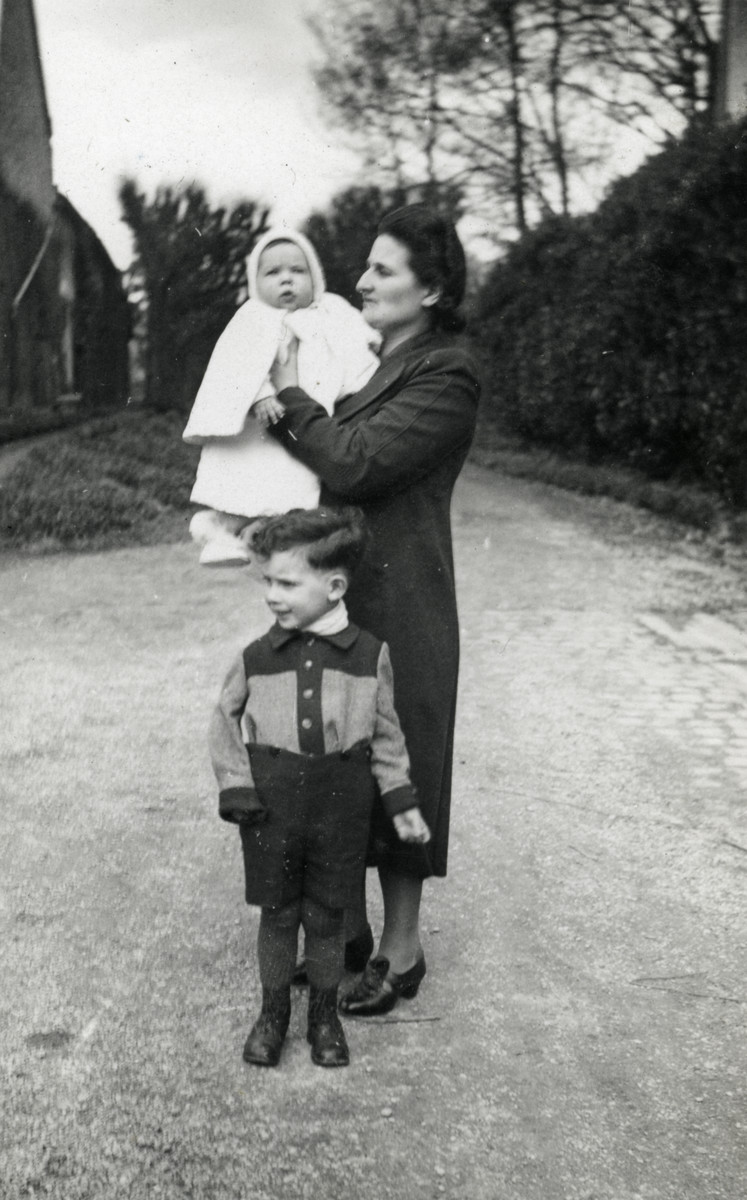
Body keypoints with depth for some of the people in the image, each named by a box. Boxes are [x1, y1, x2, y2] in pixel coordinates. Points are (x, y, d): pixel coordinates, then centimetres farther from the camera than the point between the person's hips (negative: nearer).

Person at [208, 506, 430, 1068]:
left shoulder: (369, 654, -6)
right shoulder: (258, 657, -5)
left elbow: (386, 732, 4)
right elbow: (225, 719, 7)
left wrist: (400, 800, 3)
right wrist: (236, 787, -2)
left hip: (341, 809, 0)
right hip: (272, 809, 1)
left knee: (327, 916, 12)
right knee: (277, 914, 12)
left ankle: (325, 1014, 31)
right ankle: (273, 1011, 31)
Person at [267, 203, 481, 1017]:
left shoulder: (446, 376, -13)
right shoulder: (363, 358, 13)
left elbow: (353, 462, -21)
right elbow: (313, 453, 10)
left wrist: (291, 398, -8)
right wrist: (281, 404, -8)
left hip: (396, 604, -8)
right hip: (334, 590, 8)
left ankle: (402, 952, 19)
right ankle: (349, 929, 32)